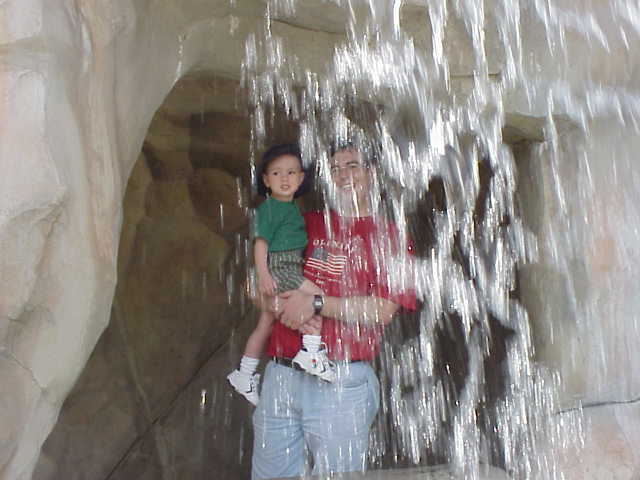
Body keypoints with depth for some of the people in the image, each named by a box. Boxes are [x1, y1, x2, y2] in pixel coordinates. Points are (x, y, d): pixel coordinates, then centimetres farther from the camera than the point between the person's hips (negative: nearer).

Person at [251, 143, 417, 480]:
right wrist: (283, 304, -9)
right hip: (279, 376, 4)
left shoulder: (387, 235, 3)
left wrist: (316, 304, -15)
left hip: (342, 382, -4)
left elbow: (382, 310, -8)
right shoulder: (307, 224, 14)